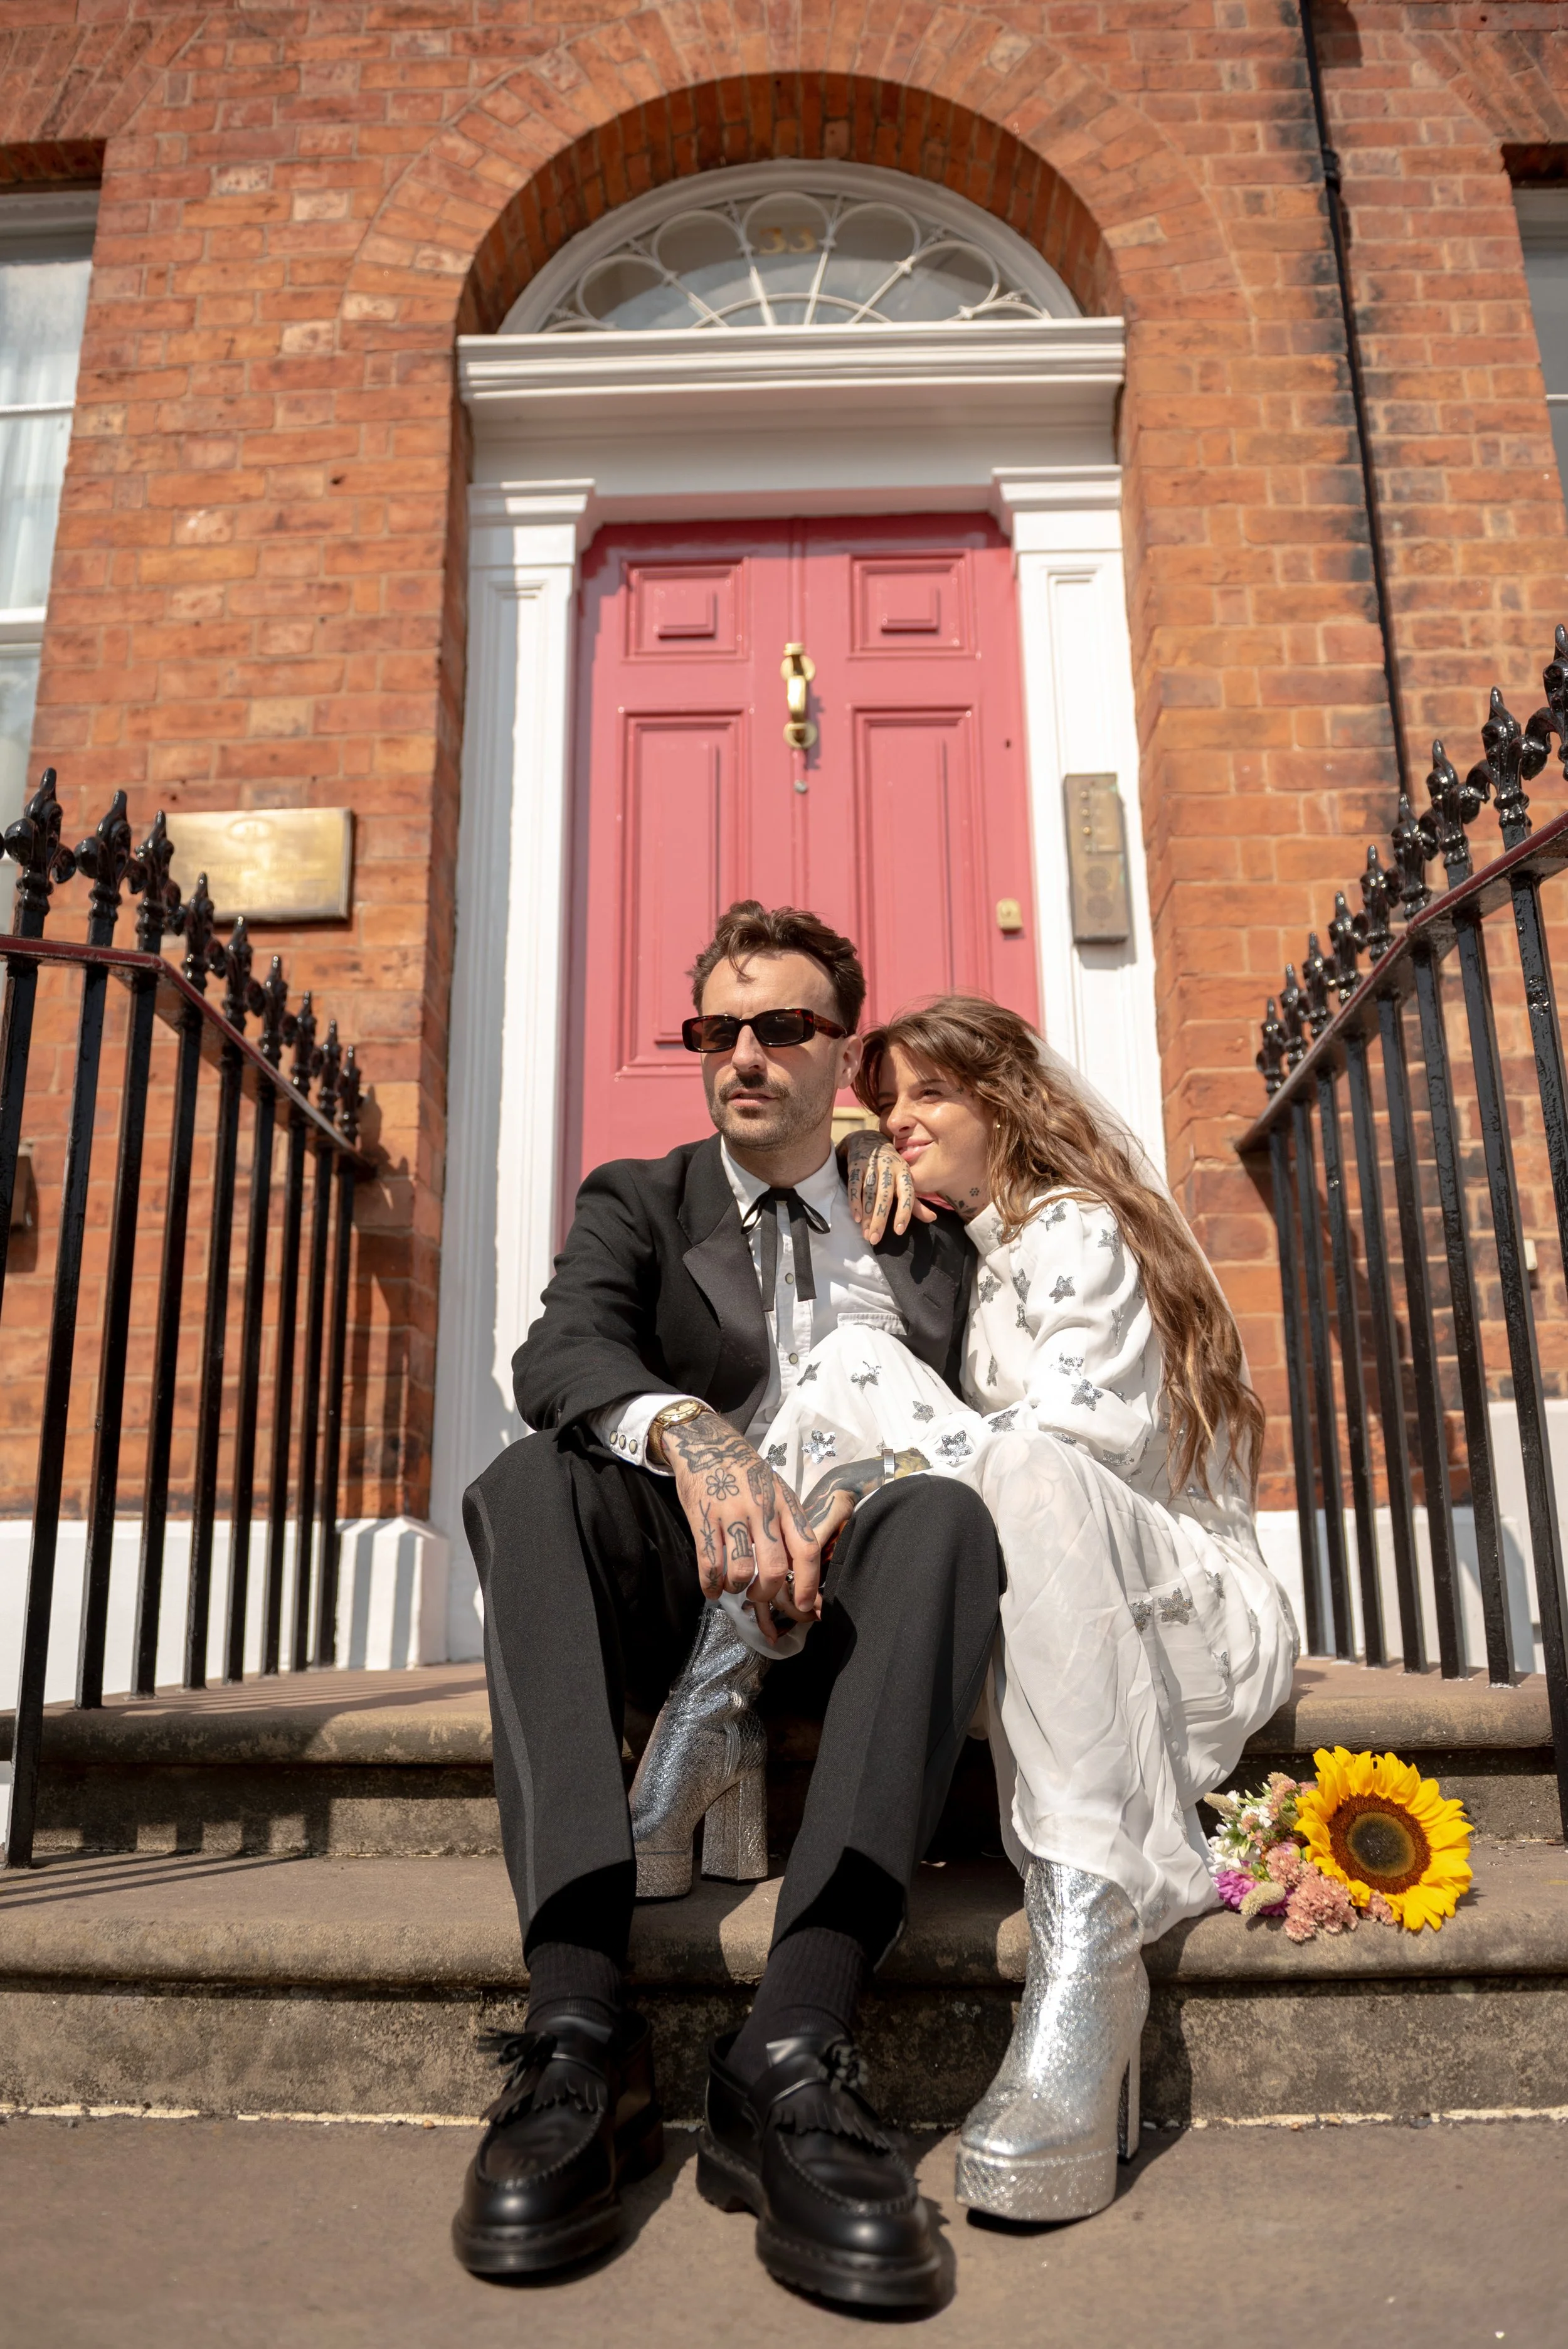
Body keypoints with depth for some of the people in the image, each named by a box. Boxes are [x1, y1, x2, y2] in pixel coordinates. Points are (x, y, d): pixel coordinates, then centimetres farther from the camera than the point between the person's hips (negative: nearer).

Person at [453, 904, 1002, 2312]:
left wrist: (858, 1516, -15)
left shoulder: (925, 1233, 18)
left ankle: (795, 2055, -39)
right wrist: (691, 1436, -32)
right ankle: (579, 2031, -37)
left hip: (850, 1586, 1)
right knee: (532, 1481, -29)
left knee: (947, 1511, -31)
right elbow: (558, 1355, -8)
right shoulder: (637, 1203, 13)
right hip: (671, 1589, 0)